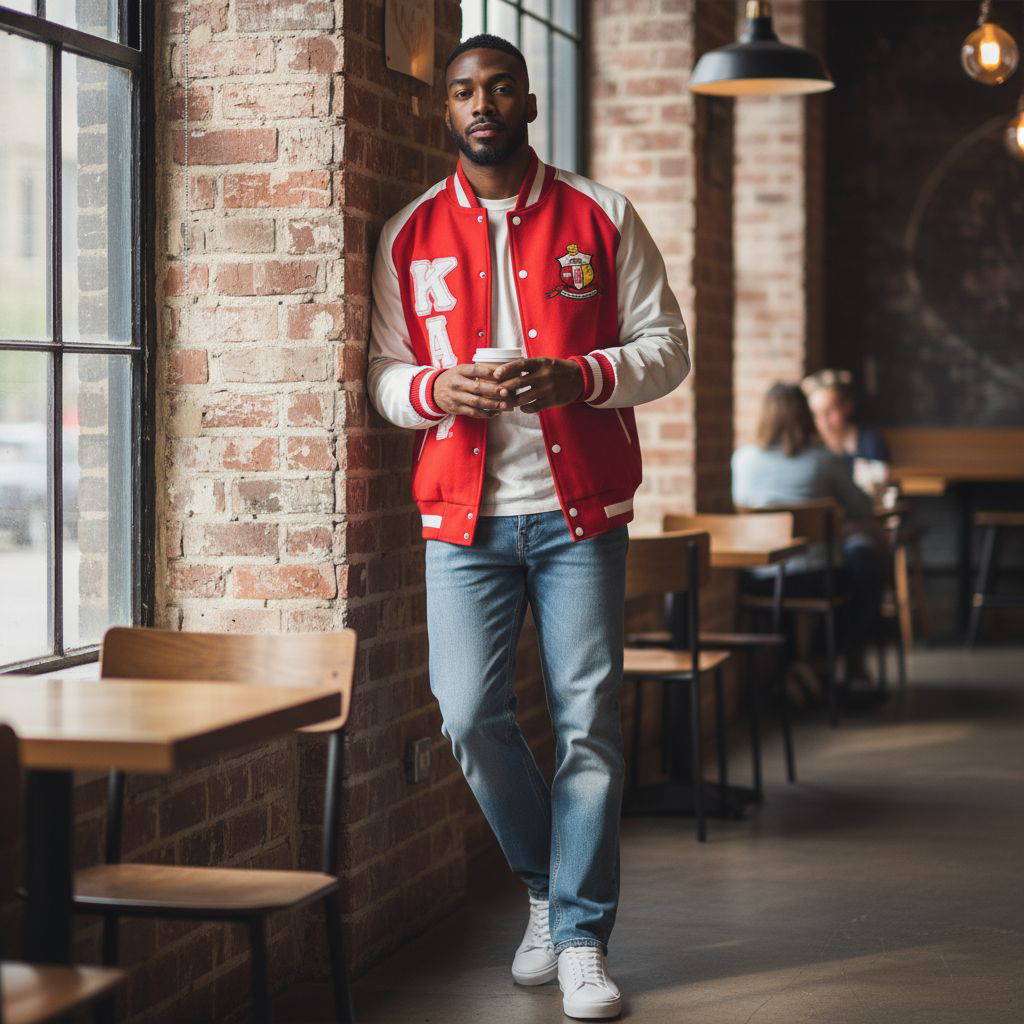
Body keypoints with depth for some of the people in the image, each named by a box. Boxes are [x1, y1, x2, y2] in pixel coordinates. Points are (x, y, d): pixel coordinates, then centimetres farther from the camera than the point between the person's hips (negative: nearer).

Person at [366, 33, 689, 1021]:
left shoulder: (600, 218, 6)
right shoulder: (410, 235, 9)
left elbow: (665, 346, 4)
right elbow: (383, 372, 10)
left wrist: (577, 376, -15)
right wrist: (435, 389, -14)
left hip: (579, 511, -1)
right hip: (465, 514, 1)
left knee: (588, 722, -3)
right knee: (470, 718, -4)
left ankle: (581, 938, 8)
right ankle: (546, 886, 21)